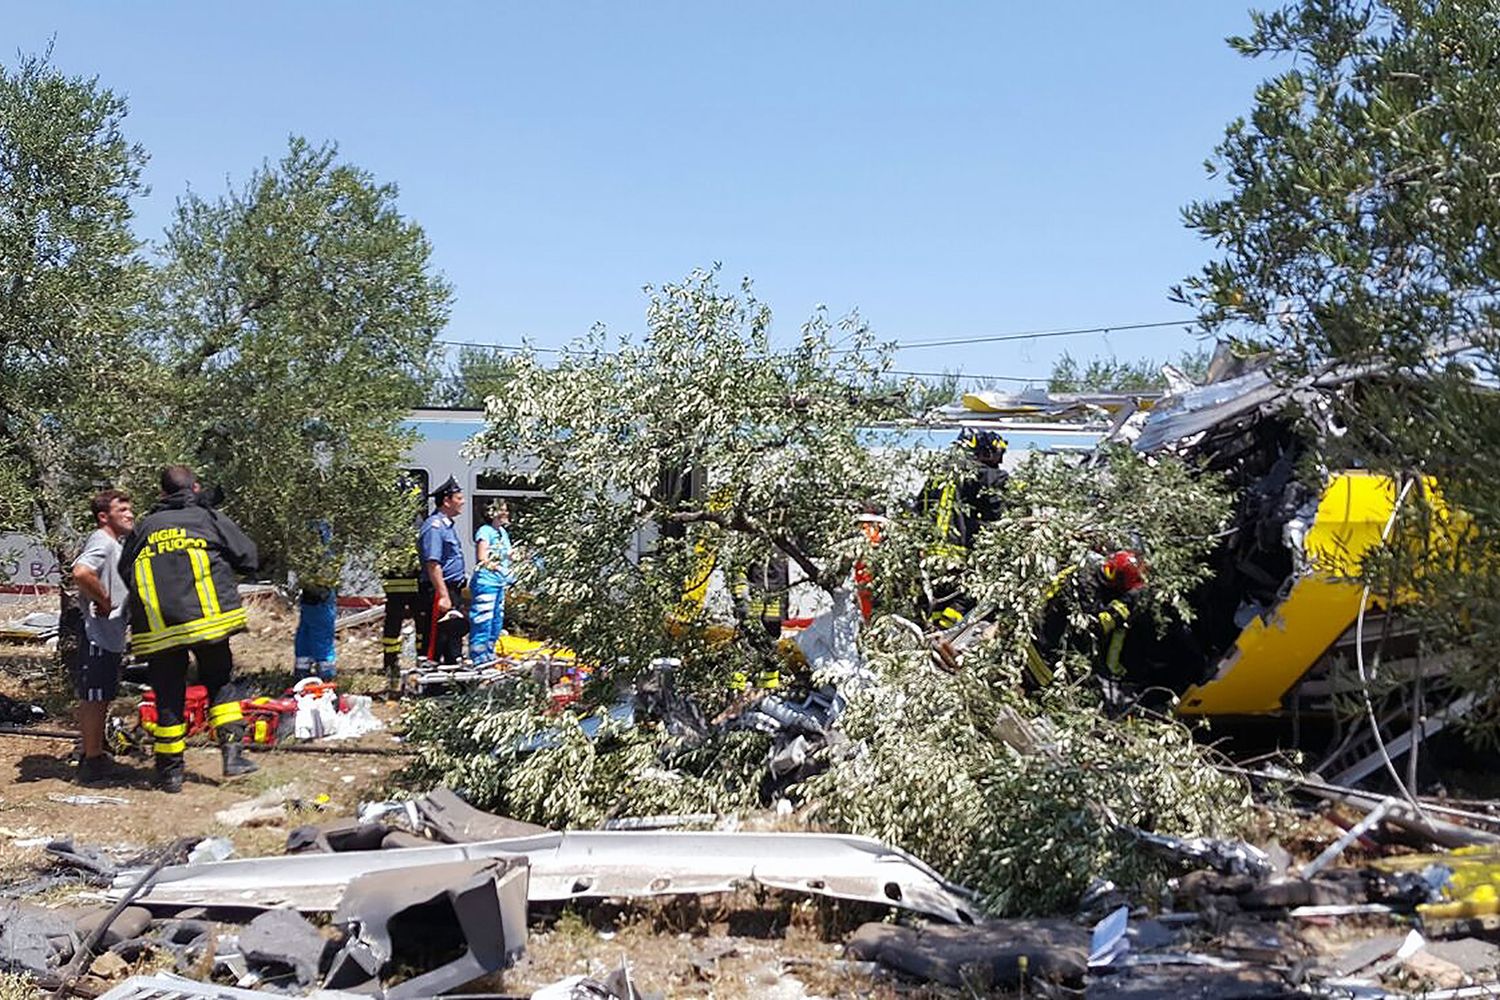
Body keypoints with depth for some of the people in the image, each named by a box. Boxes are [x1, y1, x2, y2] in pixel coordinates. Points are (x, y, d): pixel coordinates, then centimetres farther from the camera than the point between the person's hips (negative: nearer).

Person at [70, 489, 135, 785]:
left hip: (111, 635, 11)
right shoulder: (102, 542, -16)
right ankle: (92, 762, 3)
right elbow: (81, 573, -34)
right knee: (93, 698, -3)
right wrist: (104, 602, -22)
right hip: (98, 634, -11)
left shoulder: (115, 544, 17)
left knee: (101, 698, 18)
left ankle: (96, 756, 28)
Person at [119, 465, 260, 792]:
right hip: (206, 619, -2)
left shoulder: (144, 527, 13)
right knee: (220, 685, 14)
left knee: (168, 698, 8)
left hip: (157, 628, 2)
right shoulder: (209, 518, 5)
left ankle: (170, 772, 14)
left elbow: (124, 573, 17)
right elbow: (248, 557, 3)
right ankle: (233, 753, 3)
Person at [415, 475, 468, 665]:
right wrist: (443, 596, -25)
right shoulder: (434, 526, -14)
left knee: (455, 637, 13)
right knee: (437, 640, -7)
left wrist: (462, 586, 26)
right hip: (439, 591, -10)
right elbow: (432, 564, -22)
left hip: (452, 591, 10)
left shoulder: (448, 525, 17)